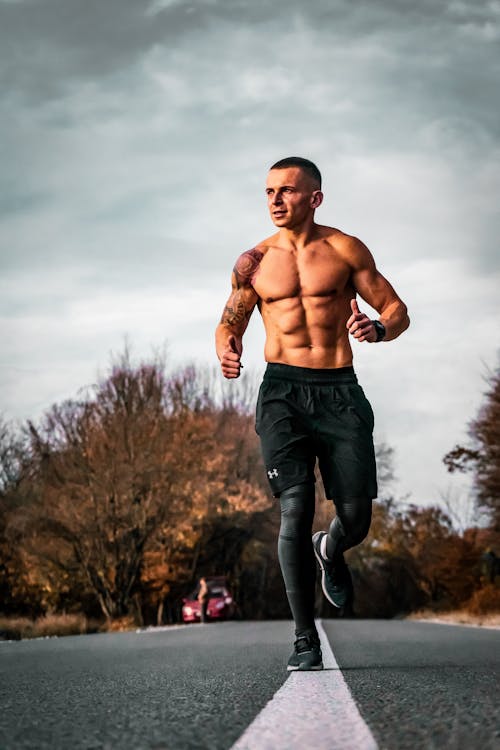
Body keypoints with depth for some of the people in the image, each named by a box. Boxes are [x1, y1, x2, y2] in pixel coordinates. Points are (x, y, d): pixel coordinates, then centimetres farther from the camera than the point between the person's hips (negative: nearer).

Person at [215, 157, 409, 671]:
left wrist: (377, 329, -17)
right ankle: (305, 639, -7)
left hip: (340, 393, 0)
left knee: (356, 517, -4)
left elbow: (398, 311, 7)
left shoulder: (346, 250, 5)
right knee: (295, 509, -14)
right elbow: (229, 323, 17)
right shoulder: (254, 261, 9)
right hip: (283, 391, 0)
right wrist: (227, 351, -7)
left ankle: (330, 551, 36)